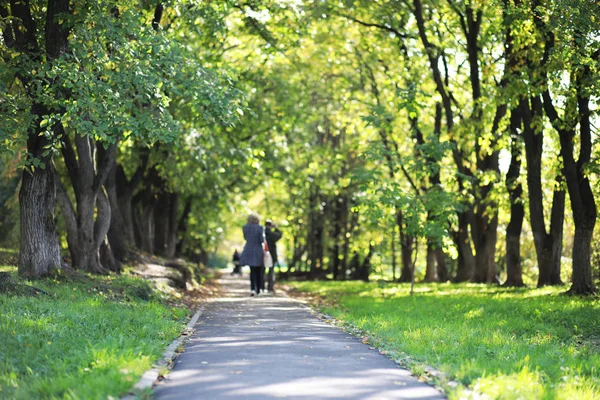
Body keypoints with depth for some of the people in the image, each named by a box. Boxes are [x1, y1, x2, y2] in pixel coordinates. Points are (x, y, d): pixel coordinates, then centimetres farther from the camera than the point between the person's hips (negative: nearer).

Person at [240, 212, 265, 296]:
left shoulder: (245, 227, -1)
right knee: (259, 271, 13)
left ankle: (253, 289, -9)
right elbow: (261, 240, -14)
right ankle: (258, 289, 17)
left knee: (252, 270, 9)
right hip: (258, 252, -3)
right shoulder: (260, 228, -12)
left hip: (249, 251, 3)